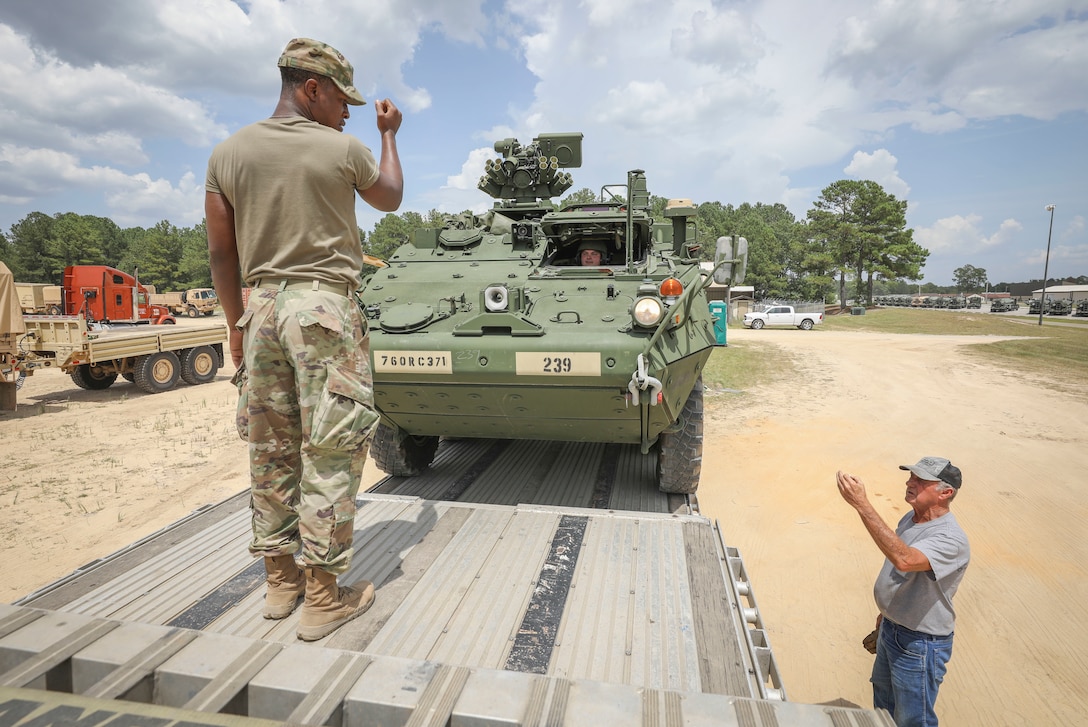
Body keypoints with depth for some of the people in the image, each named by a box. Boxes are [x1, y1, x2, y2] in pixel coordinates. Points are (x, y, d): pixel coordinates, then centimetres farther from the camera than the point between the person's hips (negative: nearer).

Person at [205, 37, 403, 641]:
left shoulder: (227, 154, 9)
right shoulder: (343, 150, -3)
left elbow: (221, 253, 10)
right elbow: (391, 199, 17)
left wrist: (236, 324, 18)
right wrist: (389, 134, 29)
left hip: (261, 306, 6)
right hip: (326, 305, -5)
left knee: (269, 450, 12)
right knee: (331, 451, 0)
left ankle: (279, 579, 25)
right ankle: (323, 597, 8)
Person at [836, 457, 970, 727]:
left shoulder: (951, 539, -30)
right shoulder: (910, 519, -1)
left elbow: (904, 559, -48)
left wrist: (862, 505, -52)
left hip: (920, 644, -8)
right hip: (890, 629, 8)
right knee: (883, 703, 29)